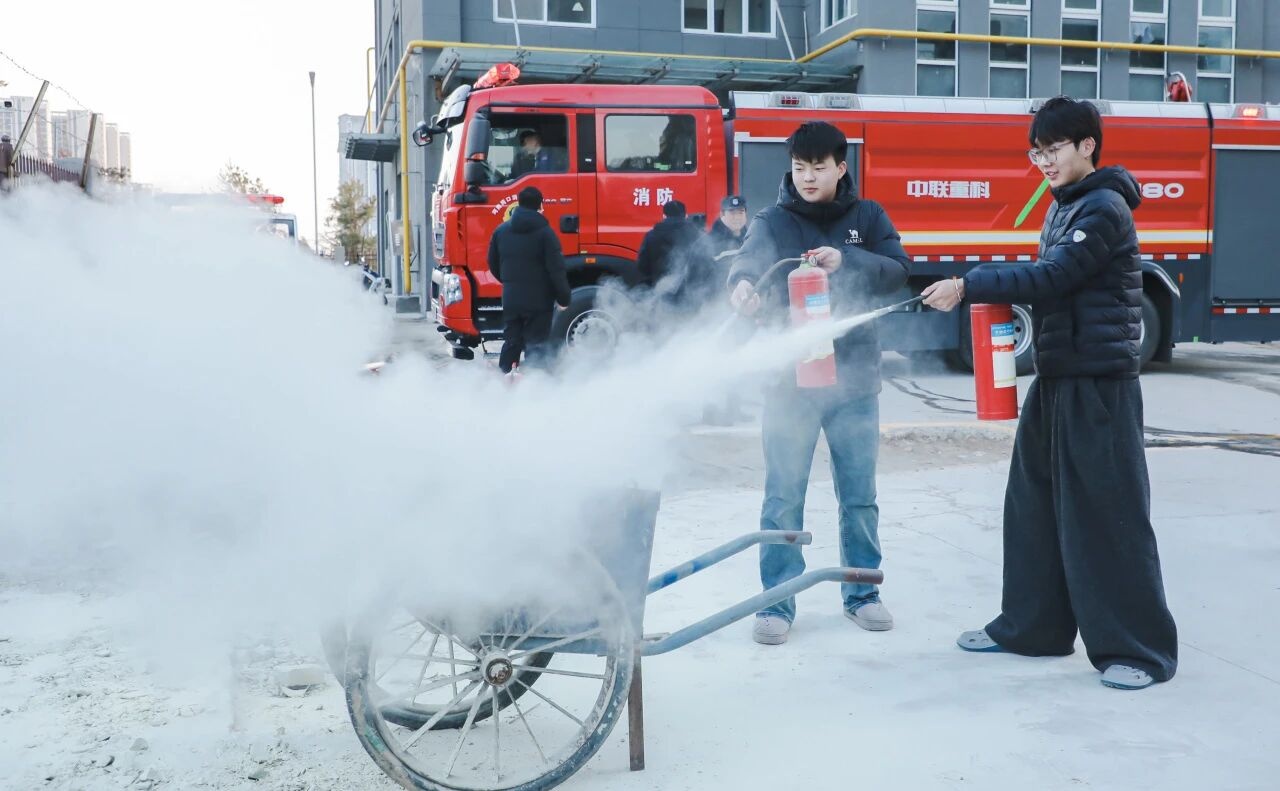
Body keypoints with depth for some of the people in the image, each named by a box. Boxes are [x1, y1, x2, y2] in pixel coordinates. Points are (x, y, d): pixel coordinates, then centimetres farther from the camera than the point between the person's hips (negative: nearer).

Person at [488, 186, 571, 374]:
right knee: (536, 346, 0)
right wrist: (563, 298, -6)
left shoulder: (501, 231, 6)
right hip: (539, 300, -5)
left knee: (511, 343, 15)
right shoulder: (545, 232, -10)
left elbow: (493, 265, 13)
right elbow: (556, 269, -13)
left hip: (510, 300, 5)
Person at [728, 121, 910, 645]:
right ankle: (777, 602, 11)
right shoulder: (772, 222, 0)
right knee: (783, 498, 0)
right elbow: (747, 264, -20)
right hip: (791, 379, -2)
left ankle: (862, 594, 26)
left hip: (855, 379, 2)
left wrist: (848, 261, -24)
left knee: (859, 496, 12)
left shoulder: (868, 217, 6)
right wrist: (743, 287, -43)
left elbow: (898, 271, -6)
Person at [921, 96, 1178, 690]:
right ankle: (1031, 626, 25)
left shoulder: (1104, 208, -13)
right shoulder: (1062, 208, 16)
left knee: (1106, 513, -6)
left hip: (1099, 384, -10)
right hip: (1056, 377, 10)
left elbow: (1053, 278, -21)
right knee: (1034, 504, 13)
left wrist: (969, 288, -20)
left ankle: (1140, 649, 4)